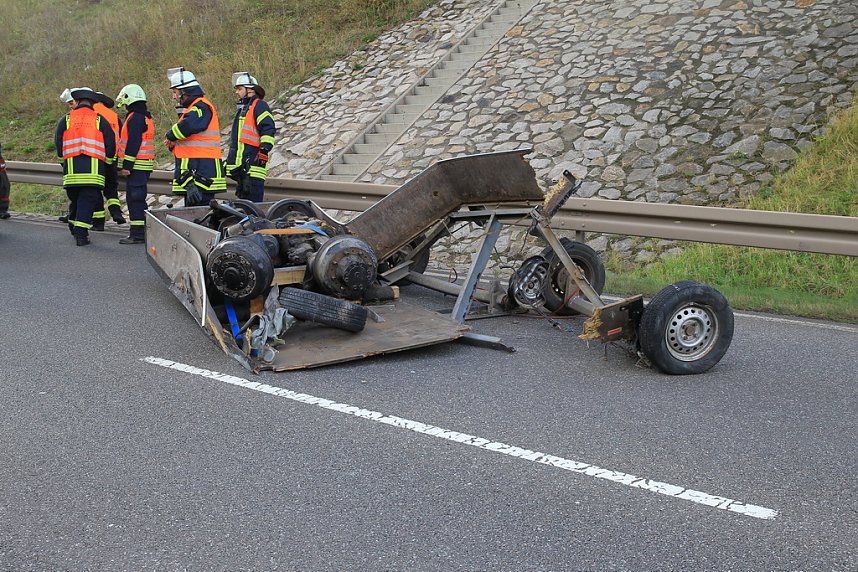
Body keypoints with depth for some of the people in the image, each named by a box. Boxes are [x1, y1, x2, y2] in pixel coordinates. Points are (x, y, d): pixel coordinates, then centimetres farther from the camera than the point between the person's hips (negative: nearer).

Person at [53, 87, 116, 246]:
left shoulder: (65, 120, 10)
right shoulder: (100, 120, 8)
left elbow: (58, 144, 11)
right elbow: (111, 146, 8)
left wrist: (64, 162, 26)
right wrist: (105, 164, 24)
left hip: (71, 170, 2)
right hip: (94, 171, -2)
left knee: (75, 200, 17)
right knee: (88, 201, -2)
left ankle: (74, 228, 29)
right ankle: (81, 233, -10)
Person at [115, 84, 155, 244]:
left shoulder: (134, 118, -13)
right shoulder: (146, 117, 19)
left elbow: (133, 144, -19)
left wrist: (126, 165, -19)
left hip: (136, 165, -10)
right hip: (145, 166, 10)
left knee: (135, 199, -9)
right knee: (138, 199, 14)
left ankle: (137, 234, -10)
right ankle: (142, 231, 17)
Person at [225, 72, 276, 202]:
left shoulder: (259, 106, -4)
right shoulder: (242, 109, 27)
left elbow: (268, 129, -15)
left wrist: (264, 150, -23)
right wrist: (230, 160, 32)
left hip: (253, 164, -10)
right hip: (241, 165, 10)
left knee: (253, 200, -14)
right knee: (243, 197, 13)